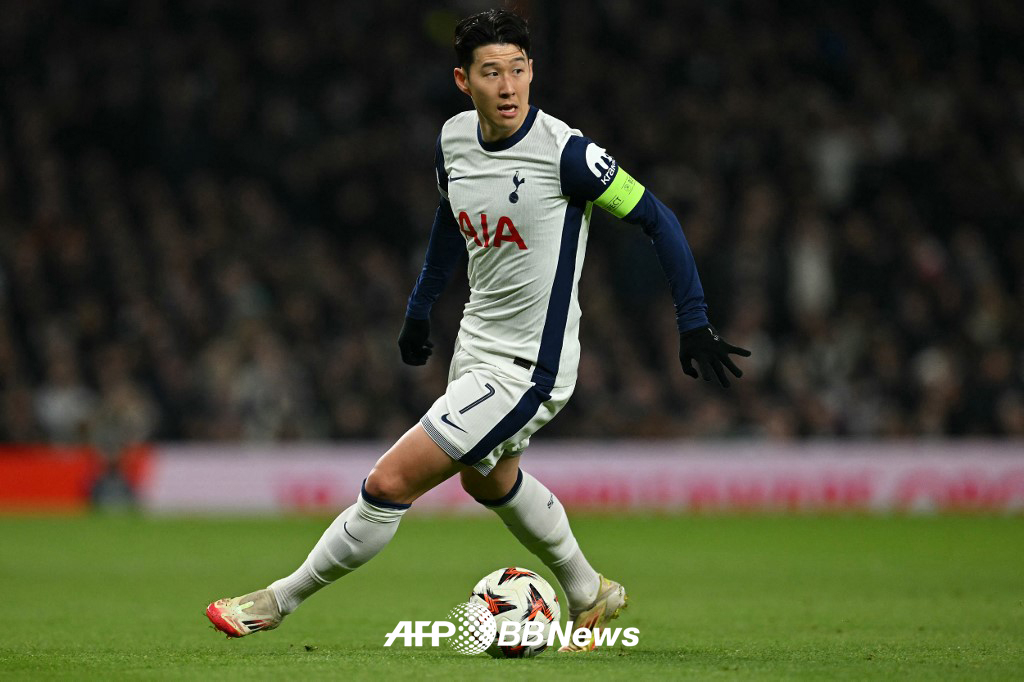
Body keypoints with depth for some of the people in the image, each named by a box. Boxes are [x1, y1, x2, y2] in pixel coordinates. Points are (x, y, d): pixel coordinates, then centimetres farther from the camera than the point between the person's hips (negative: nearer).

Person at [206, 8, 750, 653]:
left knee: (388, 484, -10)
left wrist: (694, 325, -15)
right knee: (489, 480, 30)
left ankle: (278, 600, 8)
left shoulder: (565, 151, -22)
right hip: (476, 349, 8)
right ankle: (590, 595, 50)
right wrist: (420, 309, 25)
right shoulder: (455, 140, -2)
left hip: (527, 370, -8)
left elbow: (657, 219, -14)